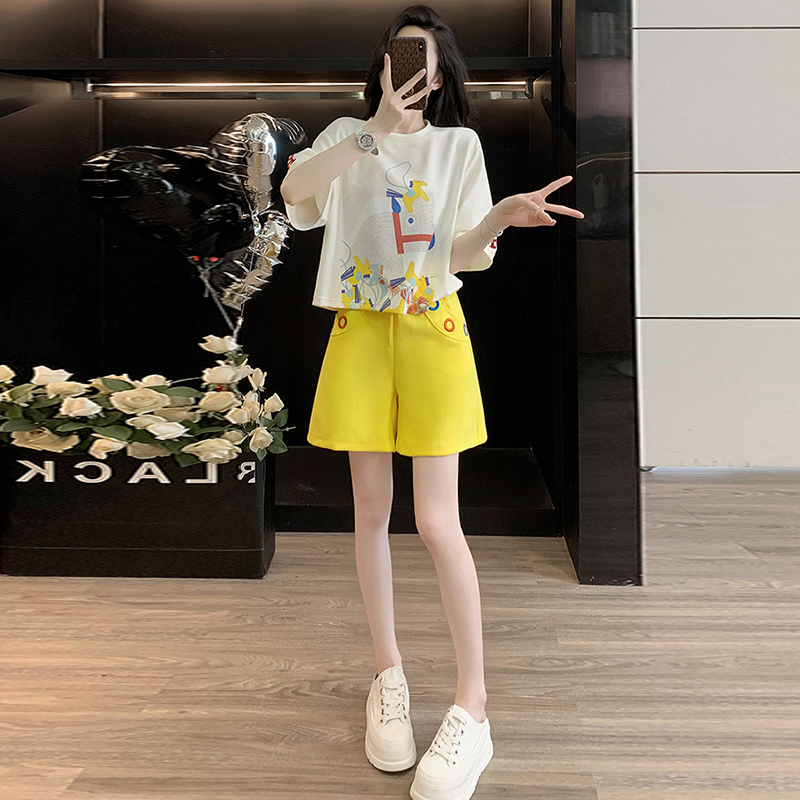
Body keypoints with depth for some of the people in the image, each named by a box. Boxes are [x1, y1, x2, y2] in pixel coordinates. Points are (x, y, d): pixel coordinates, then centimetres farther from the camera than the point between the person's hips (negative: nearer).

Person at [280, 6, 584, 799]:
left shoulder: (460, 144, 7)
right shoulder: (348, 134, 9)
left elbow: (468, 255, -3)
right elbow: (295, 191, -11)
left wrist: (501, 216, -24)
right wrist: (377, 130, -18)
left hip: (433, 330, -2)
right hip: (361, 331, 2)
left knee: (436, 521, -9)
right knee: (371, 512, 5)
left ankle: (472, 710, 2)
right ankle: (388, 675, 22)